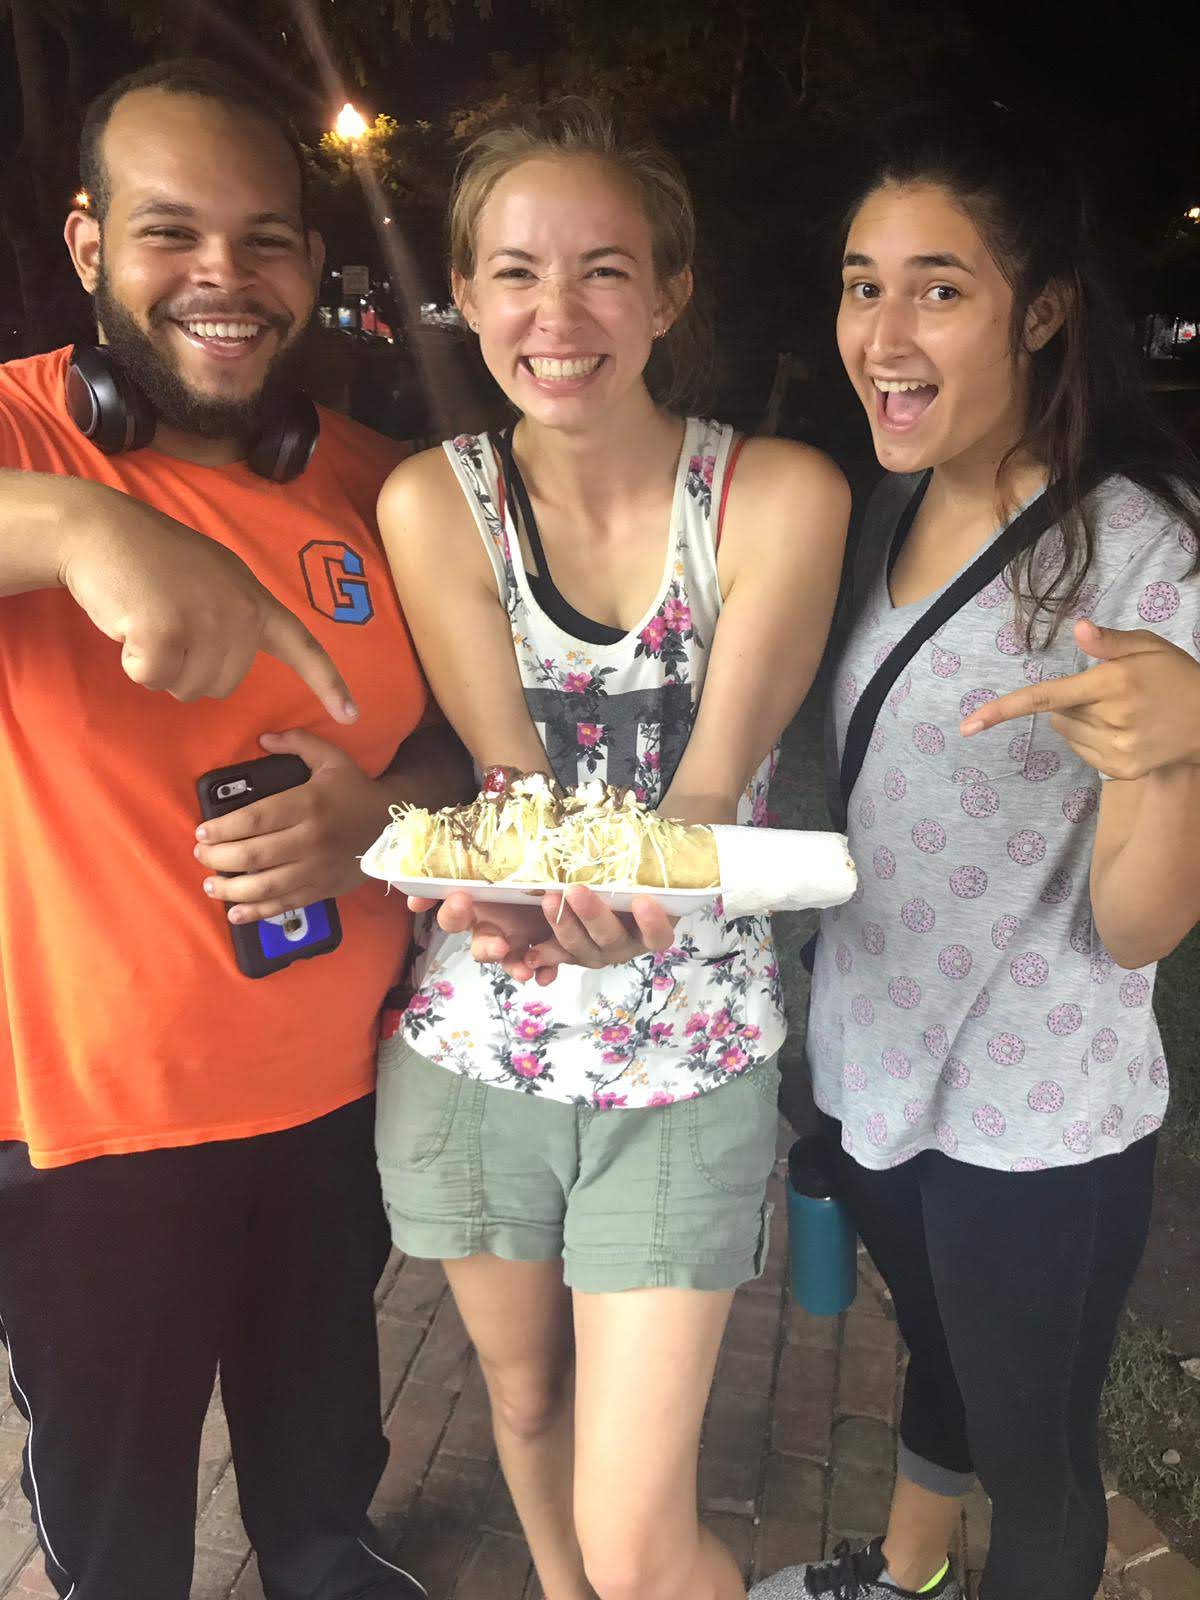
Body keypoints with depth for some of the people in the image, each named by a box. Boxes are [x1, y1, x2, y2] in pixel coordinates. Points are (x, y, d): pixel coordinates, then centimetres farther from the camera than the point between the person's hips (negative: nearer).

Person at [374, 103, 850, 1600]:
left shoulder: (782, 494, -10)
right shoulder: (432, 502, -6)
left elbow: (713, 781, -15)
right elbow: (509, 776, -10)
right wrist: (506, 899, -33)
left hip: (685, 1051, -2)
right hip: (475, 1042, 3)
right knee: (523, 1396, 26)